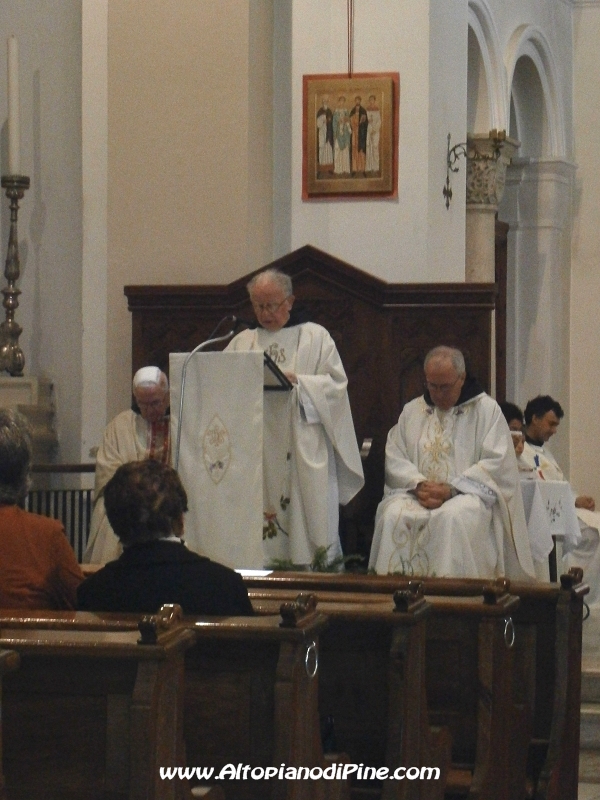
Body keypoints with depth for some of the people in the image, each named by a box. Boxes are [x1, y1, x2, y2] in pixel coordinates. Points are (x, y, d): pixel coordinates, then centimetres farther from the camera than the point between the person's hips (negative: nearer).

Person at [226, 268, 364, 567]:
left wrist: (298, 381, -16)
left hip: (303, 450, -2)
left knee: (310, 514, -8)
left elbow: (336, 384, 0)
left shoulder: (315, 337, 9)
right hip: (257, 450, 2)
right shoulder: (242, 342, 18)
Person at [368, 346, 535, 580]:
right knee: (393, 516, -29)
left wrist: (451, 489, -14)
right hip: (416, 493, 3)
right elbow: (394, 460, 11)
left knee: (453, 517, -38)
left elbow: (495, 464, -4)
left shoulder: (487, 409, 6)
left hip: (467, 494, -3)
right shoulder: (412, 411, 18)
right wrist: (418, 484, -10)